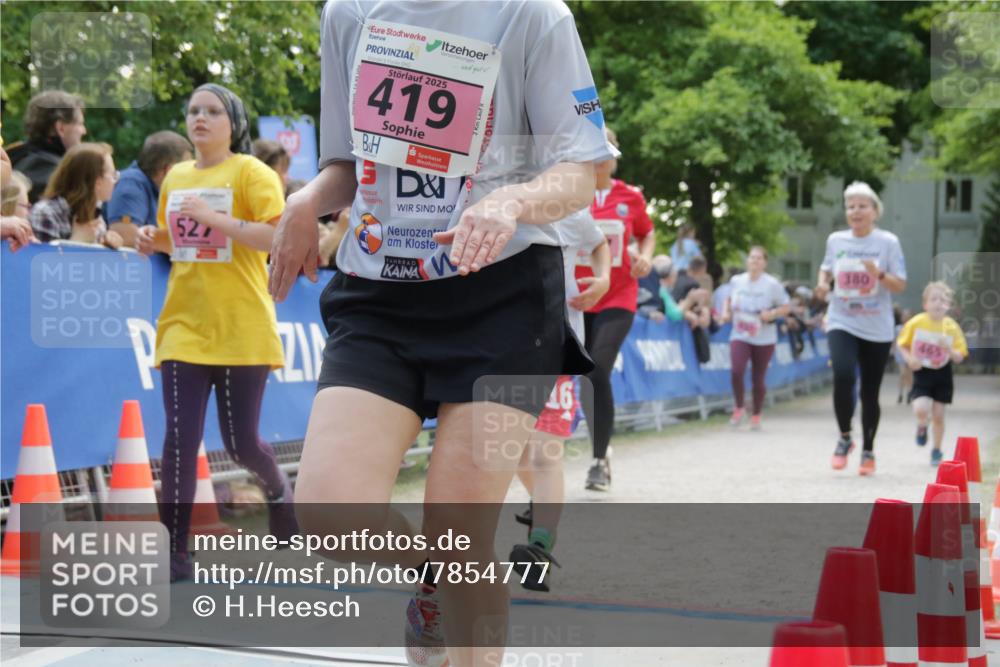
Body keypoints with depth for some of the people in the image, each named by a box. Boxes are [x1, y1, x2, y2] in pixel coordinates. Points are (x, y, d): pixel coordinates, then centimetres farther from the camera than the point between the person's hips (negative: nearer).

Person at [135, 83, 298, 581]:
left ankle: (276, 488, 37)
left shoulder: (251, 172, -5)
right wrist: (153, 240, 4)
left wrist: (215, 218, -23)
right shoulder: (175, 177, 12)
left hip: (241, 330, -4)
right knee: (178, 440, -6)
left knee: (240, 441, 3)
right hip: (183, 328, 4)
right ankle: (175, 554, -1)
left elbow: (279, 236, -16)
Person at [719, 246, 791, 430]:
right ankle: (738, 409, 3)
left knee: (758, 379, 5)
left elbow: (786, 307, -2)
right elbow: (729, 299, 21)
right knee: (736, 371, -20)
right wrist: (726, 311, 2)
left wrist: (772, 314, -21)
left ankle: (756, 415, 26)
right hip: (740, 336, 1)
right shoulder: (736, 281, 2)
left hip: (764, 339, -1)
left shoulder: (772, 284, -8)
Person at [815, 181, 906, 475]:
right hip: (842, 323, 1)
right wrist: (823, 283, 0)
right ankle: (845, 438, -2)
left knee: (870, 393, 6)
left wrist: (879, 275, -24)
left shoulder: (888, 242, -5)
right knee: (843, 376, -24)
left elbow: (900, 286, -5)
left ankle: (868, 451, 25)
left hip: (877, 329, -1)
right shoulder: (835, 240, 3)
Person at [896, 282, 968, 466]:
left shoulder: (952, 327, -9)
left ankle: (937, 450, 27)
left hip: (943, 375, 1)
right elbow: (902, 344, 2)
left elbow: (959, 358, -6)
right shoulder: (915, 323, -12)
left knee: (938, 415, 5)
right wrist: (909, 359, -16)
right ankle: (922, 427, 16)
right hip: (921, 374, -1)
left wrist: (948, 349, -26)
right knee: (921, 409, -21)